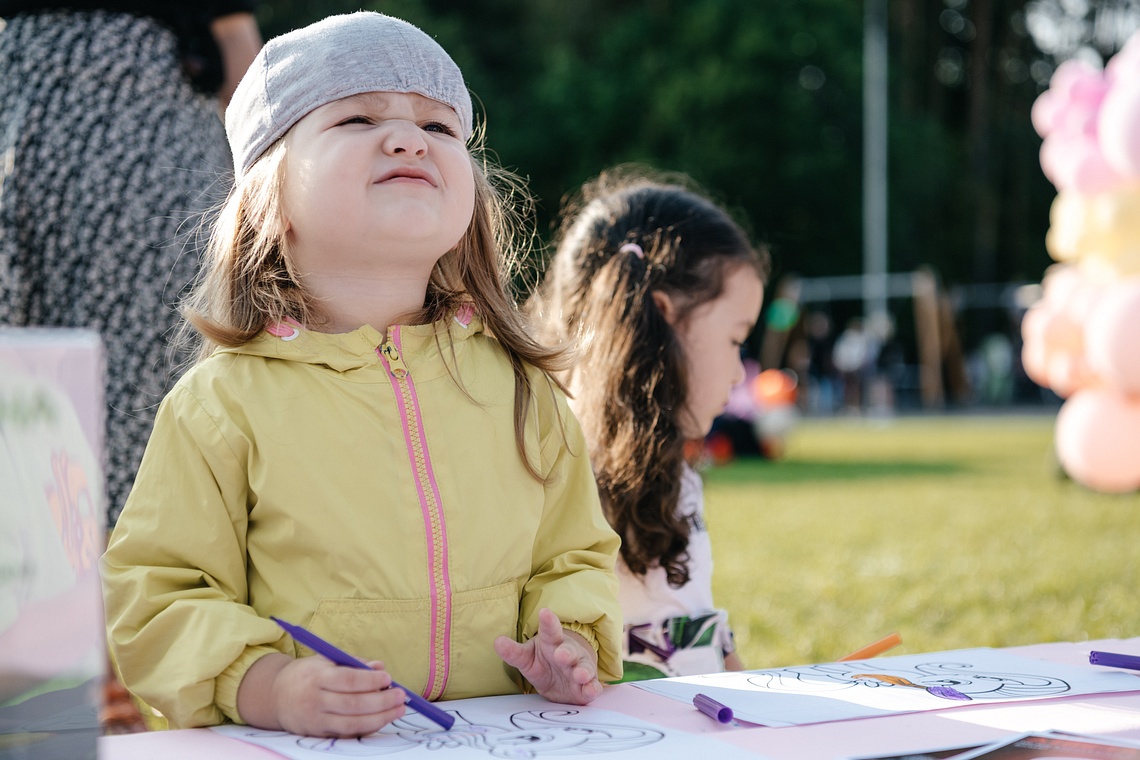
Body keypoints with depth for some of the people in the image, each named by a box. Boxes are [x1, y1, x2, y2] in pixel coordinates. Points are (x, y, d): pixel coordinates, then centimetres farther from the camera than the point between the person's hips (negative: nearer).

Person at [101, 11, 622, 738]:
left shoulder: (519, 386, 9)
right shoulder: (224, 402, -2)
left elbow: (571, 559, 19)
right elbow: (155, 597, -1)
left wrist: (572, 645, 0)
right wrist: (269, 687, -16)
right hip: (299, 750, -3)